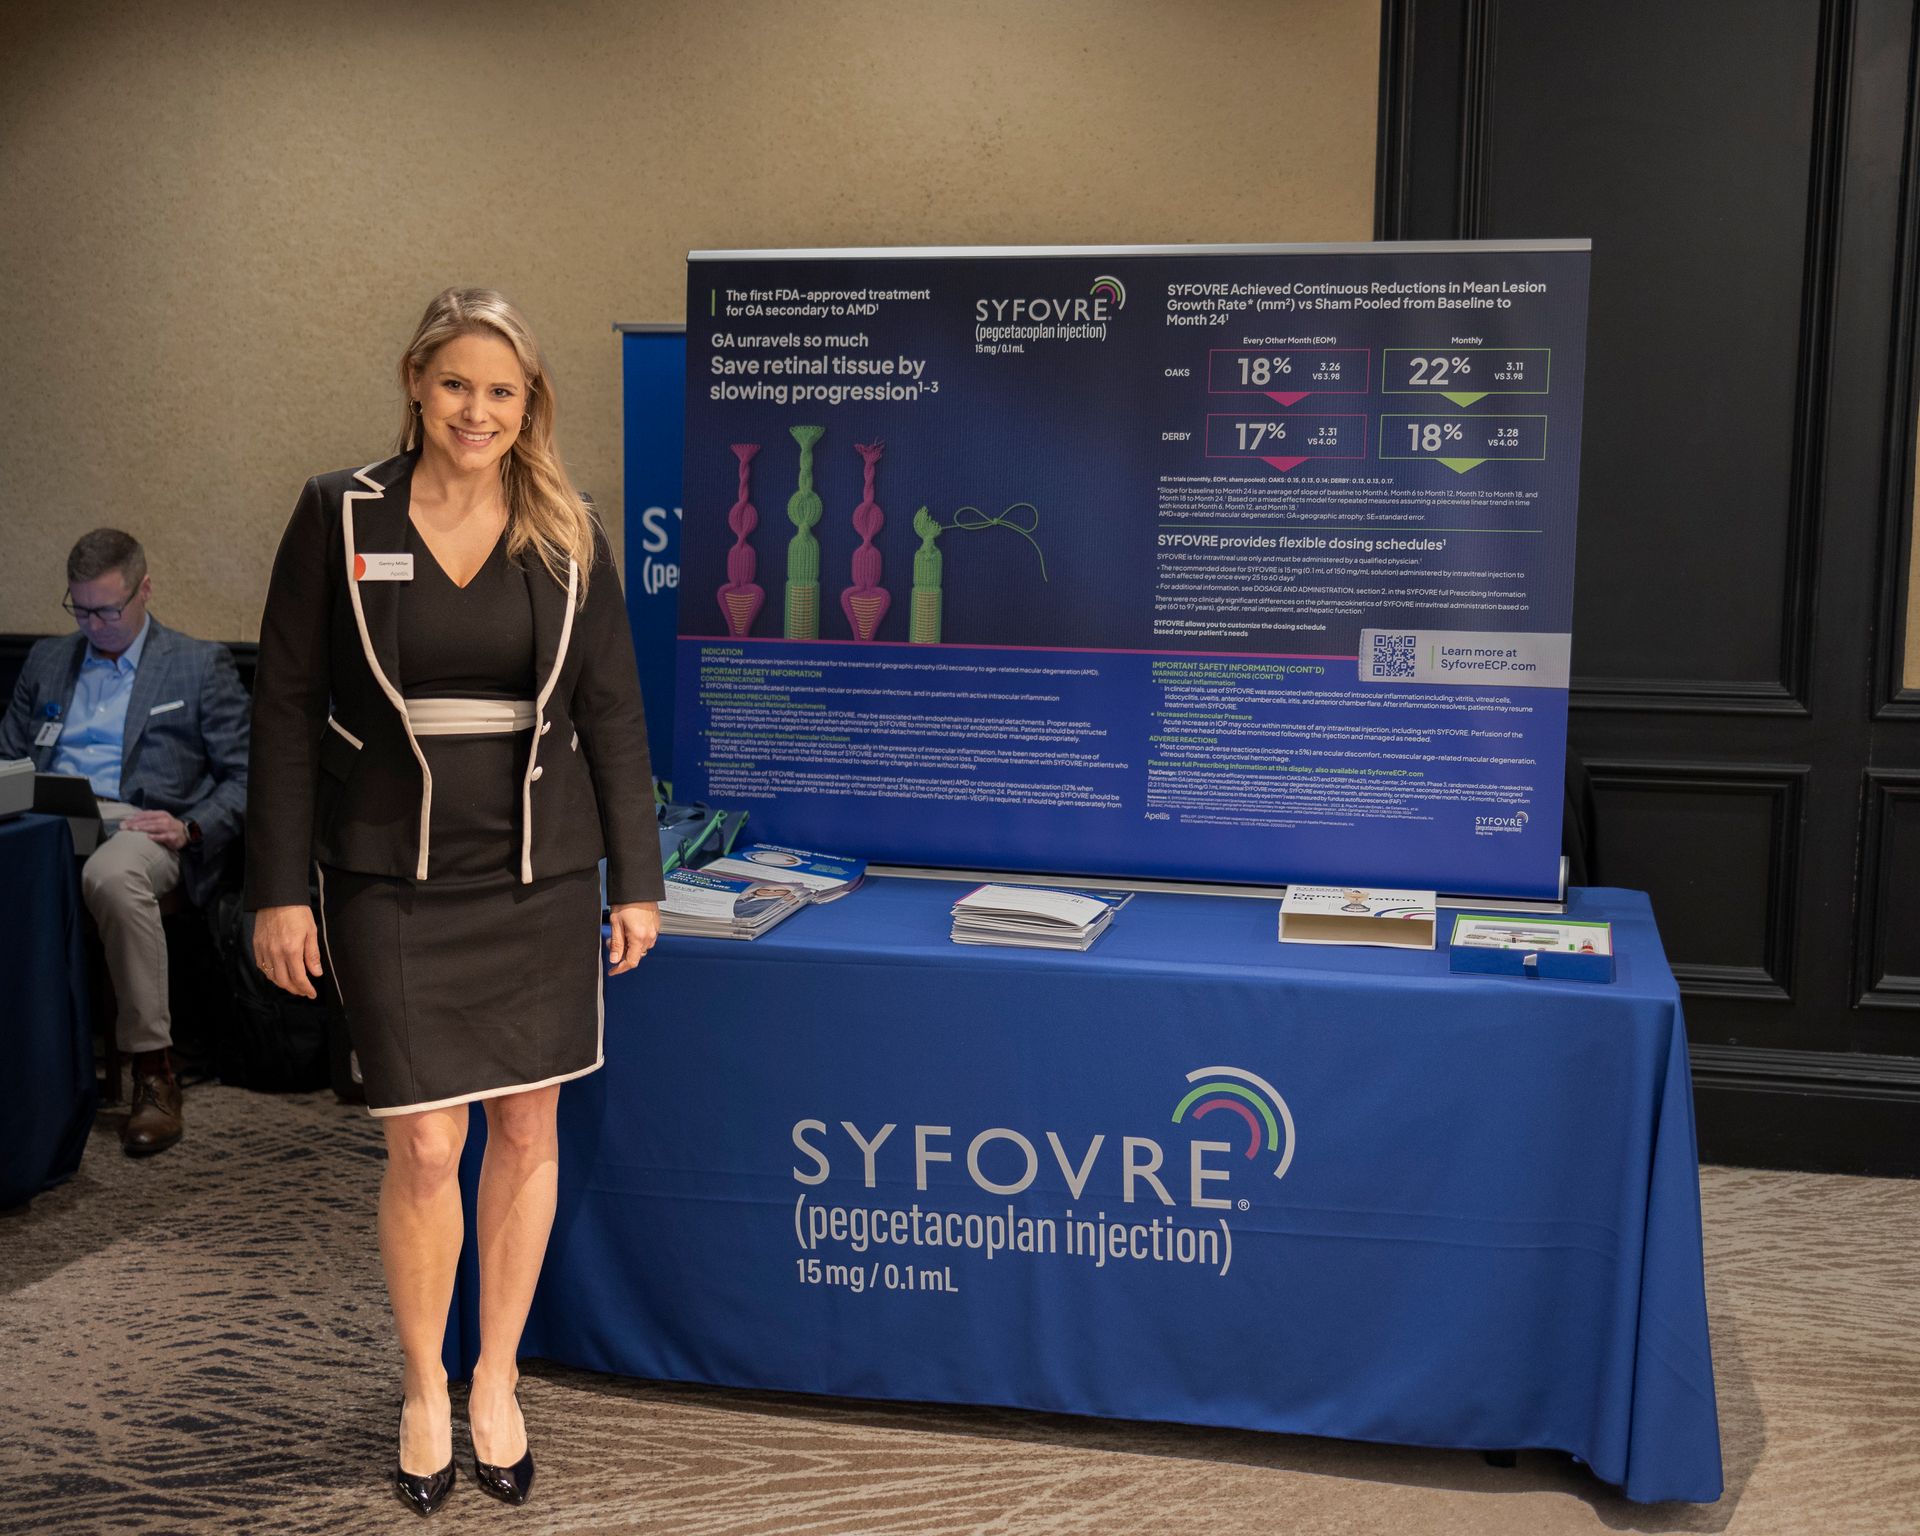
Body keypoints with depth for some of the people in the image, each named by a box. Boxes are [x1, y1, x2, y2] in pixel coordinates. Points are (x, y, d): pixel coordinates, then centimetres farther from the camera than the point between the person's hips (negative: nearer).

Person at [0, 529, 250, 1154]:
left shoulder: (201, 664, 11)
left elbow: (243, 779, 6)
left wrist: (190, 828, -12)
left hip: (140, 823, -4)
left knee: (112, 875, -41)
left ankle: (155, 1072, -32)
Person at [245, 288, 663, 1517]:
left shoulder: (568, 536, 3)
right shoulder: (341, 518, -2)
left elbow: (612, 714, 5)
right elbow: (287, 709, -1)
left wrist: (636, 882, 3)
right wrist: (279, 890, -5)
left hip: (541, 879, 2)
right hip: (392, 884, -2)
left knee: (528, 1133, 9)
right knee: (425, 1147, -1)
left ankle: (497, 1381, 30)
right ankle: (424, 1390, 24)